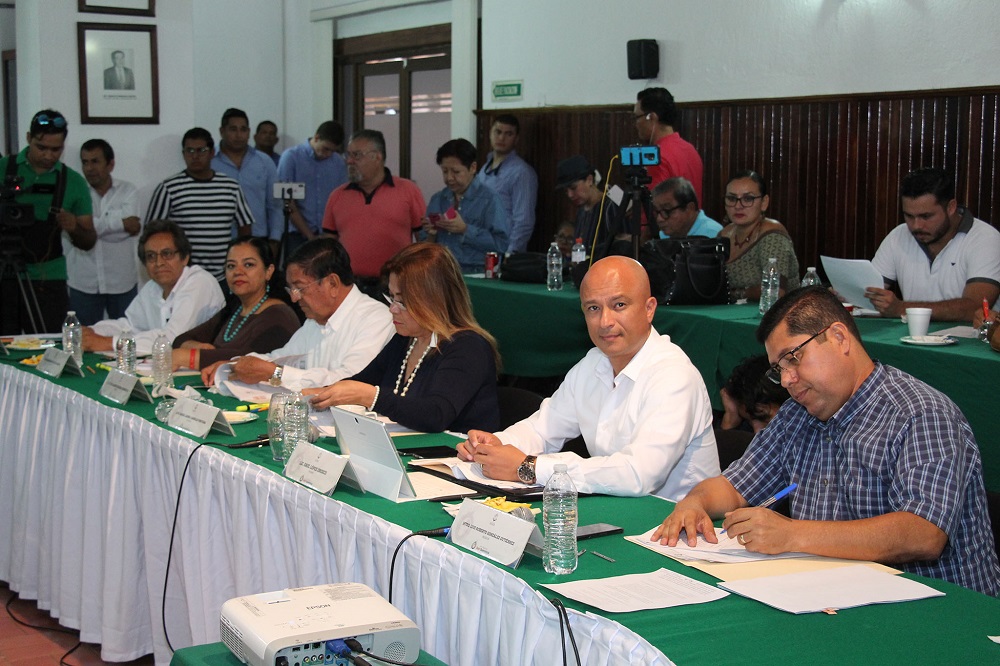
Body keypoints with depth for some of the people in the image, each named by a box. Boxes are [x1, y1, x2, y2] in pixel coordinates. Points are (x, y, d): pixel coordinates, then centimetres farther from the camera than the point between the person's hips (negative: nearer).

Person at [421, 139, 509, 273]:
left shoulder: (489, 200, 2)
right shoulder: (437, 200, 17)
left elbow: (501, 243, -10)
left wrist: (465, 230, -11)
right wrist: (431, 235, 0)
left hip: (475, 276, -4)